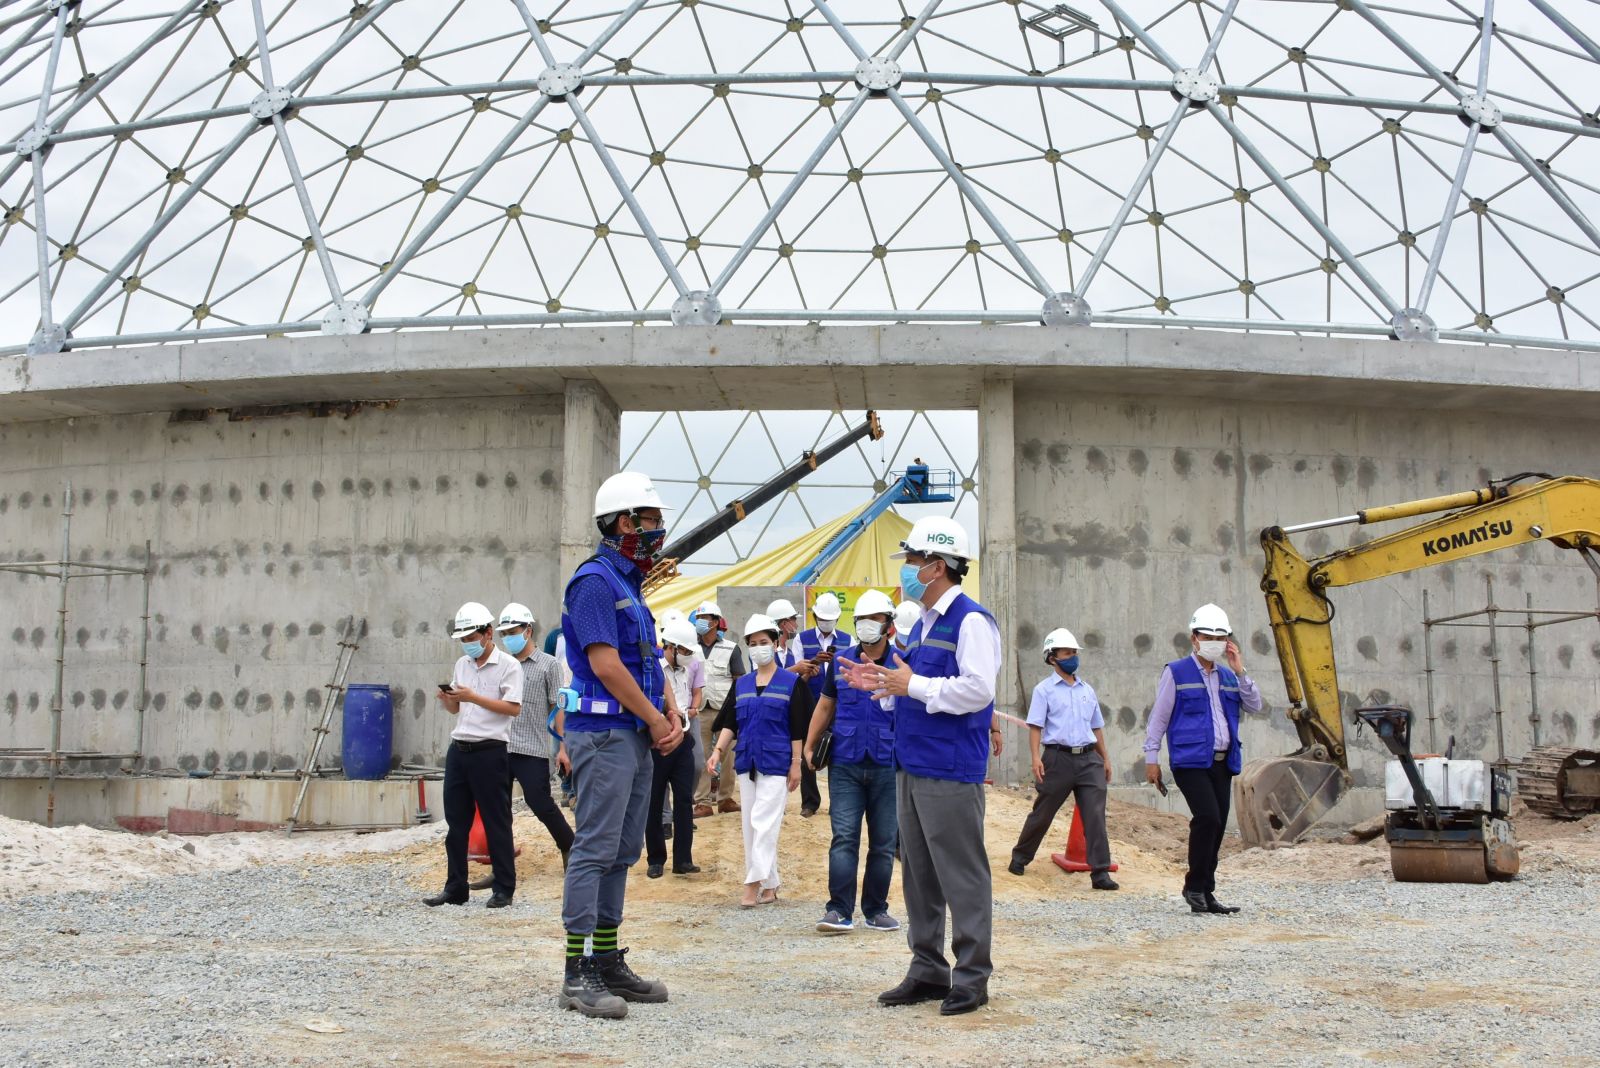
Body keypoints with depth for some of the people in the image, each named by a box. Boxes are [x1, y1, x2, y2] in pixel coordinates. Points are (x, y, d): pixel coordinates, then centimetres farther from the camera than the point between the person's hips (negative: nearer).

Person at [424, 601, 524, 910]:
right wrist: (446, 699, 0)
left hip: (489, 751, -7)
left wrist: (474, 697, -18)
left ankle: (504, 888, 6)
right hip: (458, 749, 7)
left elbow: (513, 708, -14)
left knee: (496, 822, -1)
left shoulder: (508, 665, -5)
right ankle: (455, 888, 17)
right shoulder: (461, 664, 16)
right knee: (456, 821, 9)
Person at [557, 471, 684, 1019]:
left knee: (622, 851, 11)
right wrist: (656, 721, -11)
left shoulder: (628, 583, 19)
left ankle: (608, 963, 18)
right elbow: (605, 664, -18)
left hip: (635, 736, 10)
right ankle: (578, 974, -6)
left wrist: (670, 717, 7)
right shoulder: (595, 580, -11)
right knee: (595, 849, -9)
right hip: (605, 733, -10)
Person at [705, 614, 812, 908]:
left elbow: (798, 728, -3)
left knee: (764, 822, -12)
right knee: (750, 825, 6)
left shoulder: (792, 683, -1)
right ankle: (769, 886, 13)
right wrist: (718, 750, -6)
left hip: (776, 763, -5)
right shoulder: (741, 684, 12)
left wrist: (796, 764, -7)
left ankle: (754, 883, -11)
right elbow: (730, 722, 9)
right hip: (746, 762, 5)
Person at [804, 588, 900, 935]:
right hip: (845, 765, 1)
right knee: (844, 838, -7)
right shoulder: (841, 662, 8)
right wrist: (809, 746, 12)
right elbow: (825, 706, 15)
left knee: (883, 843, 7)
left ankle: (876, 910, 18)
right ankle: (839, 910, -7)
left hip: (887, 766, -1)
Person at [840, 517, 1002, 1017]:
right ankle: (928, 970, 22)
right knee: (918, 874, 13)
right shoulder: (923, 624, 18)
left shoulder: (970, 620, -11)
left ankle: (972, 976, 6)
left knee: (962, 876, -2)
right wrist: (884, 682, 9)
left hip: (950, 771, -10)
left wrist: (913, 685, -16)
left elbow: (977, 690, -22)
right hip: (911, 768, 10)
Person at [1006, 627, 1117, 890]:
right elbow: (1035, 726, -4)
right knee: (1042, 813, 7)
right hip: (1058, 757, -3)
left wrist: (1105, 758, 17)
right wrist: (1036, 757, -16)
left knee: (1095, 815, -7)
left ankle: (1100, 872, -7)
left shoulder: (1087, 690, 17)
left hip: (1089, 759, 4)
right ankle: (1020, 857, 27)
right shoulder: (1044, 690, 2)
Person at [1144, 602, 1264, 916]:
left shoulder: (1229, 676, 18)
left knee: (1216, 827, 6)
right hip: (1190, 761, -6)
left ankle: (1205, 894, 14)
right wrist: (1151, 757, -4)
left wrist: (1240, 671, 0)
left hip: (1223, 762, 6)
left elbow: (1255, 706, 9)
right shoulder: (1176, 673, 1)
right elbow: (1158, 717, 0)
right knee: (1207, 818, -19)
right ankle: (1195, 887, -6)